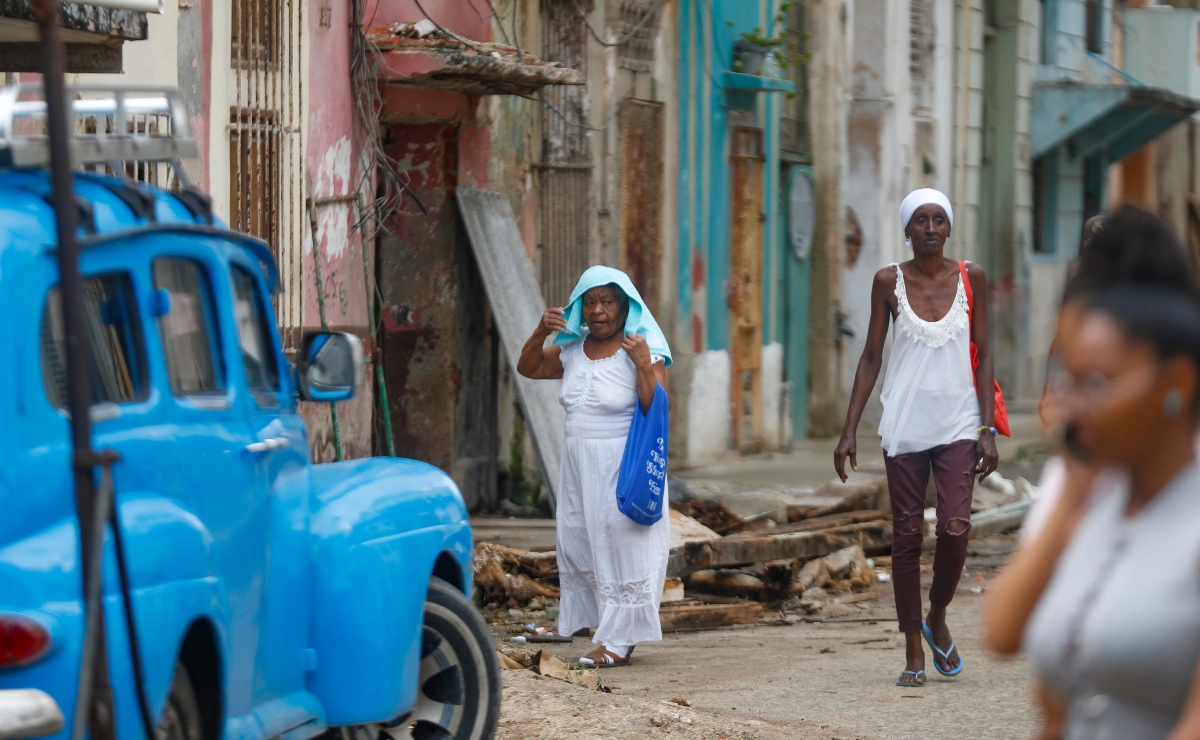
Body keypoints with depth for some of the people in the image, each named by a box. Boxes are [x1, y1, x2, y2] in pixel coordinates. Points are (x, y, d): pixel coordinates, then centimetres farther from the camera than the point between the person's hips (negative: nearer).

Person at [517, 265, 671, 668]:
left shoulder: (643, 351, -11)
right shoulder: (573, 348, 8)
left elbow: (659, 411, -18)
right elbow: (528, 368, 17)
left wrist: (644, 365, -29)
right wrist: (540, 333, 0)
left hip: (622, 468, -7)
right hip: (579, 465, 7)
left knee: (621, 546, -6)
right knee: (580, 545, 7)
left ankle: (619, 639, -3)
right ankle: (607, 625, 16)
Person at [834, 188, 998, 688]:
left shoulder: (971, 279, 2)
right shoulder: (889, 282, 1)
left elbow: (983, 356, 5)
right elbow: (871, 357, 5)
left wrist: (988, 428, -1)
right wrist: (849, 430, 1)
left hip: (958, 424, 0)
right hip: (905, 426, 0)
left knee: (955, 528, -14)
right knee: (907, 535, 1)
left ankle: (937, 619, 14)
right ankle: (914, 651, 9)